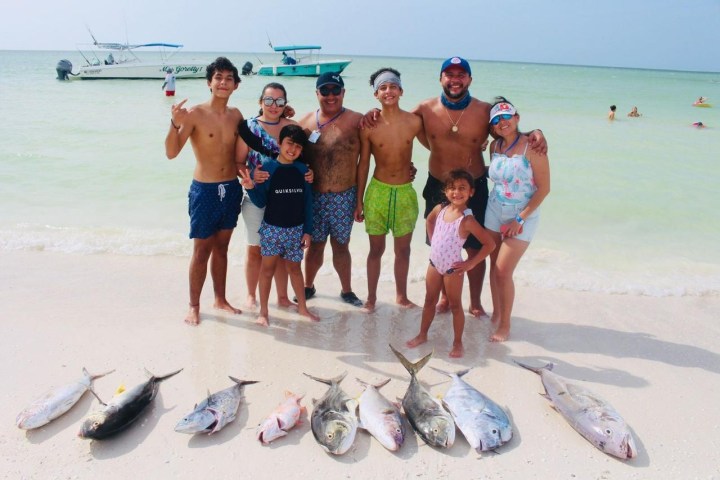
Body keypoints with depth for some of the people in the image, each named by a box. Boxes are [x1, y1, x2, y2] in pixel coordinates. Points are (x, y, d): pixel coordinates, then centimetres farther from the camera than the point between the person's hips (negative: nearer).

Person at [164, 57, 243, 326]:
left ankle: (220, 299, 28)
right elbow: (171, 153, -17)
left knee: (221, 247, 15)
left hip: (232, 189, 5)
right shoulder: (195, 114, -11)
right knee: (201, 250, 3)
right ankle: (194, 306, 17)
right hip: (204, 190, -5)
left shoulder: (236, 115, 5)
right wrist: (175, 124, -32)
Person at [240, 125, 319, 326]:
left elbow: (308, 202, 5)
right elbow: (261, 202, -5)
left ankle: (302, 307, 27)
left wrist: (307, 230, 3)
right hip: (272, 228, -2)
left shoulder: (302, 170, 1)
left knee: (295, 267, 14)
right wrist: (251, 188, -24)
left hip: (296, 229, 3)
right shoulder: (267, 167, -8)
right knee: (268, 268, 6)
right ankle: (263, 311, 18)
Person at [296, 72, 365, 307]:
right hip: (313, 196, 1)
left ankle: (347, 290, 28)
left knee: (341, 245, 11)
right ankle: (308, 286, 33)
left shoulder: (356, 121, -4)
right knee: (315, 245, 13)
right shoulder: (305, 122, 3)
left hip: (344, 196, -1)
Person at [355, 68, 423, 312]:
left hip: (405, 191, 1)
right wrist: (359, 201, 1)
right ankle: (371, 298, 25)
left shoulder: (414, 122, -5)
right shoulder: (369, 125, -7)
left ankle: (401, 296, 30)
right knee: (376, 249, 9)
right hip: (378, 191, -1)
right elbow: (363, 164, -1)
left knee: (403, 249, 13)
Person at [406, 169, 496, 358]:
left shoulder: (467, 220, -22)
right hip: (434, 264, 6)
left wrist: (470, 264, -16)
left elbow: (490, 244, -22)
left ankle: (458, 343, 21)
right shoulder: (440, 209, -4)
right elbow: (429, 221, 20)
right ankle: (422, 335, 34)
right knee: (429, 301, 18)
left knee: (455, 305, 8)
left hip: (453, 268, -6)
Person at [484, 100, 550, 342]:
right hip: (494, 212, 5)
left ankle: (505, 326, 9)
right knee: (494, 266, 10)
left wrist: (520, 218, -16)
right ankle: (496, 314, 28)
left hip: (523, 216, -5)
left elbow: (544, 188, -15)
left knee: (503, 270, -8)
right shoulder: (494, 146, 1)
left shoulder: (531, 147, -16)